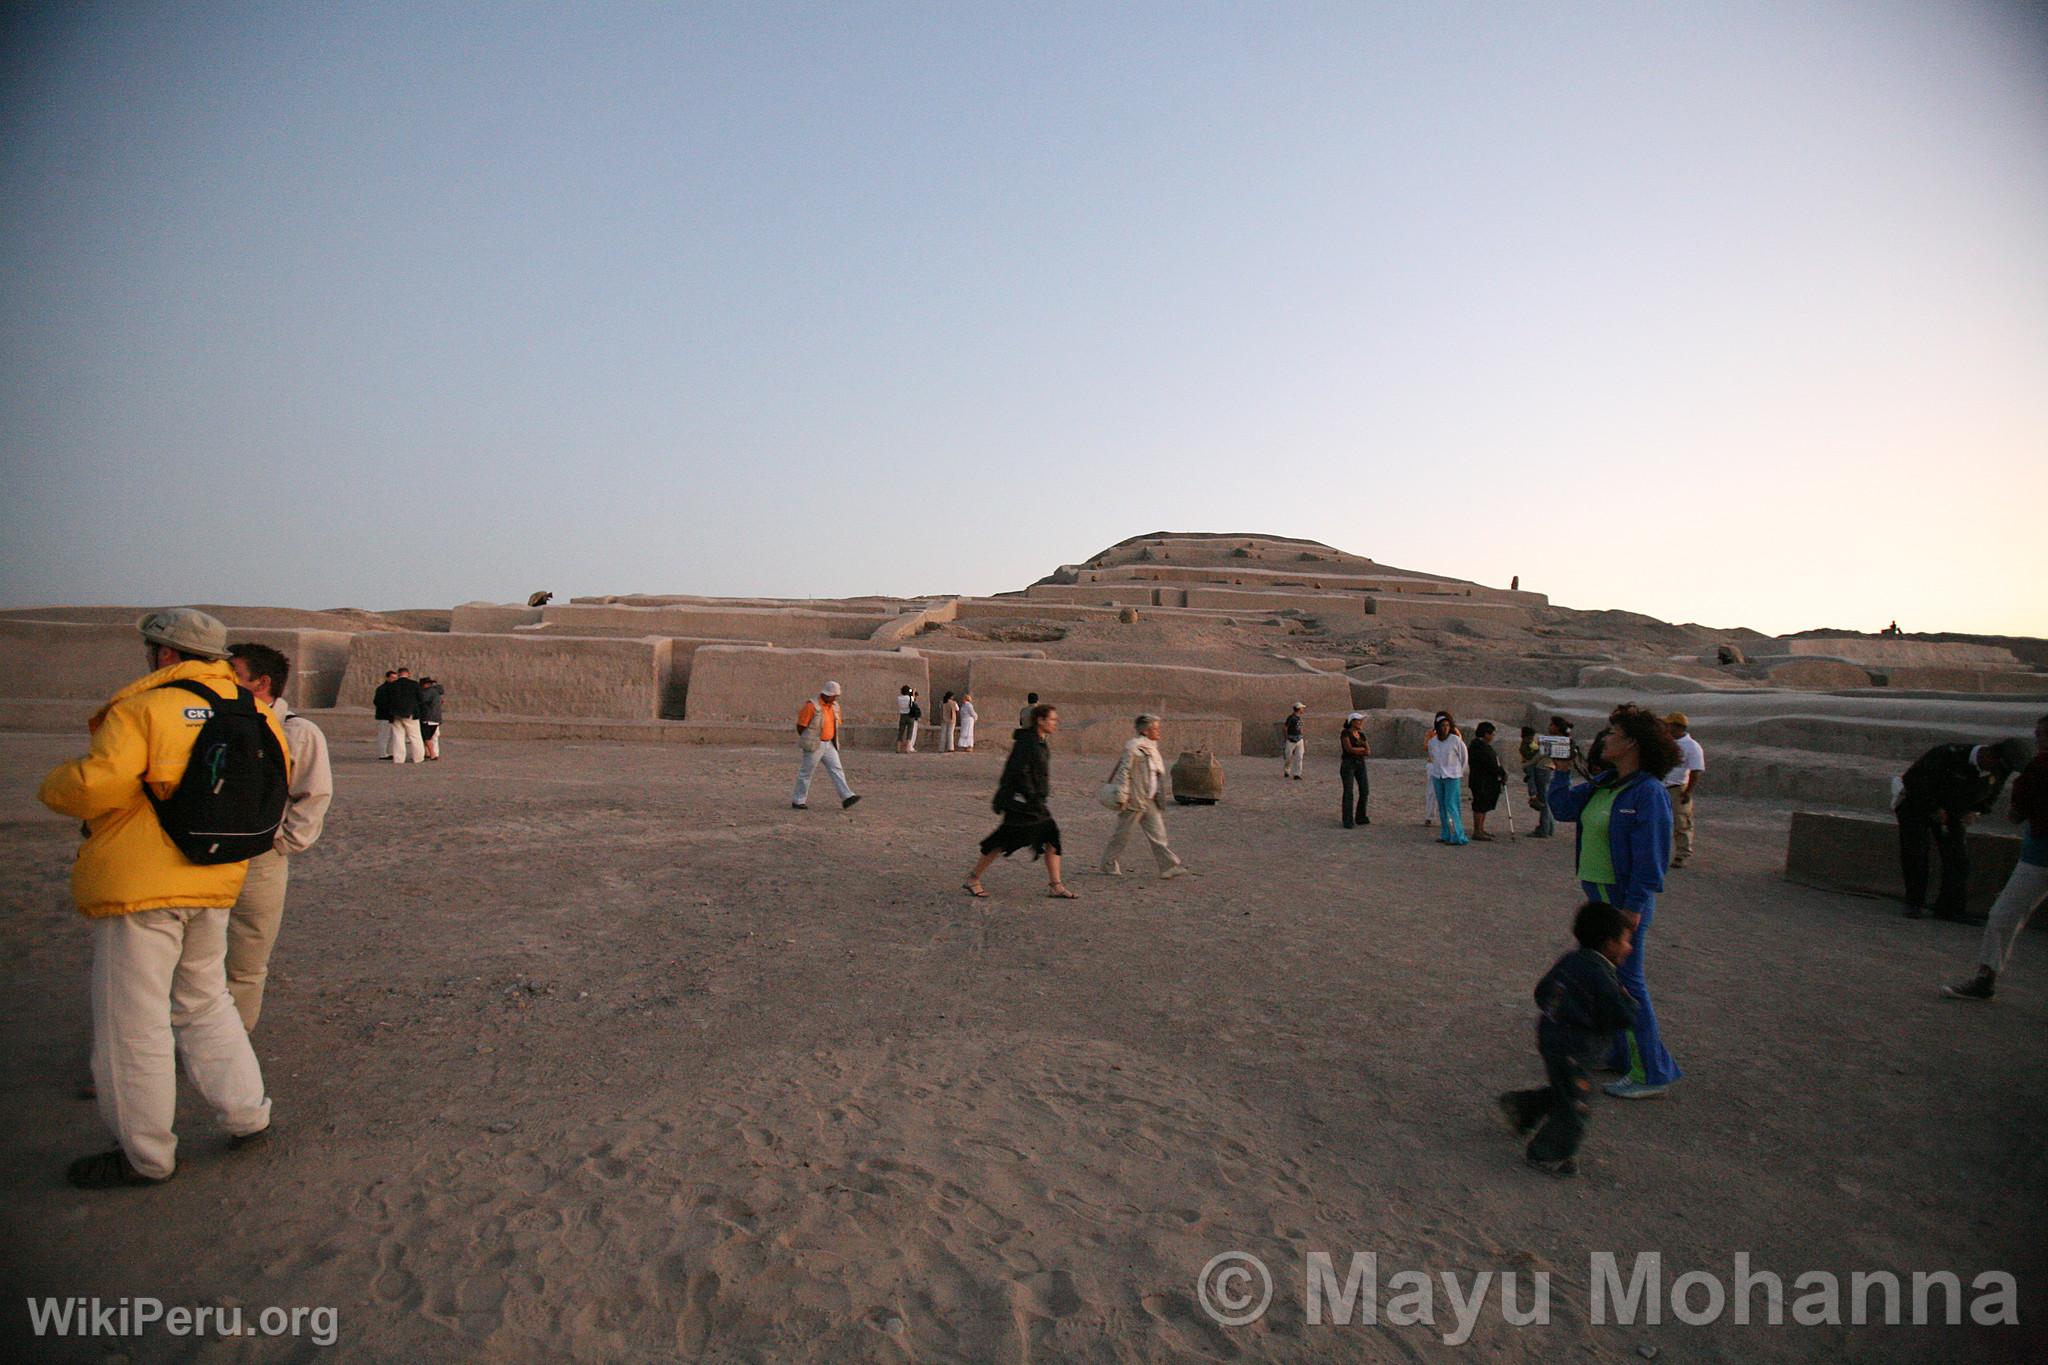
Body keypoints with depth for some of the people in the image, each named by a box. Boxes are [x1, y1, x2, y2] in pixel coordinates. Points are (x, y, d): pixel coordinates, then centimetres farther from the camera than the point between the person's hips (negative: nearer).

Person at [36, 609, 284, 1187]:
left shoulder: (143, 709, -14)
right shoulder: (255, 712, 5)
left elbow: (96, 785, -23)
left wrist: (55, 785, -1)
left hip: (139, 885, -7)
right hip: (215, 884, 7)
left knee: (132, 1022, 6)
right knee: (205, 1002, 22)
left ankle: (145, 1156, 17)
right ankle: (246, 1112, 27)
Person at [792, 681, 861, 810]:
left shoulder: (834, 706, 8)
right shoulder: (812, 706, -16)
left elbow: (837, 724, 21)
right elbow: (800, 726, -13)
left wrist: (833, 740, 12)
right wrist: (809, 741, -4)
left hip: (829, 745, 7)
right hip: (814, 746, -7)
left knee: (836, 770, -2)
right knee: (806, 773, 2)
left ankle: (847, 797, -7)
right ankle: (797, 801, 12)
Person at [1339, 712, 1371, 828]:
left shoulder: (1361, 735, 12)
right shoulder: (1345, 733, -7)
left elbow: (1368, 752, 5)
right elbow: (1349, 749, -17)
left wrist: (1356, 751, -11)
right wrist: (1362, 749, -3)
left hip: (1360, 765, 7)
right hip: (1348, 765, -7)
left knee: (1365, 791, 5)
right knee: (1348, 792, -8)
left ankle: (1360, 817, 19)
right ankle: (1348, 821, -4)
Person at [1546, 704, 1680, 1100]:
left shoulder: (1648, 792, -18)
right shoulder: (1604, 783, 7)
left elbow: (1650, 858, -20)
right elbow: (1563, 808, 15)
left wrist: (1633, 907, -21)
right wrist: (1560, 770, 6)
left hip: (1625, 899, -9)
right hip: (1598, 893, 9)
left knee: (1626, 982, -2)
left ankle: (1651, 1073, 10)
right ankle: (1614, 1054, 32)